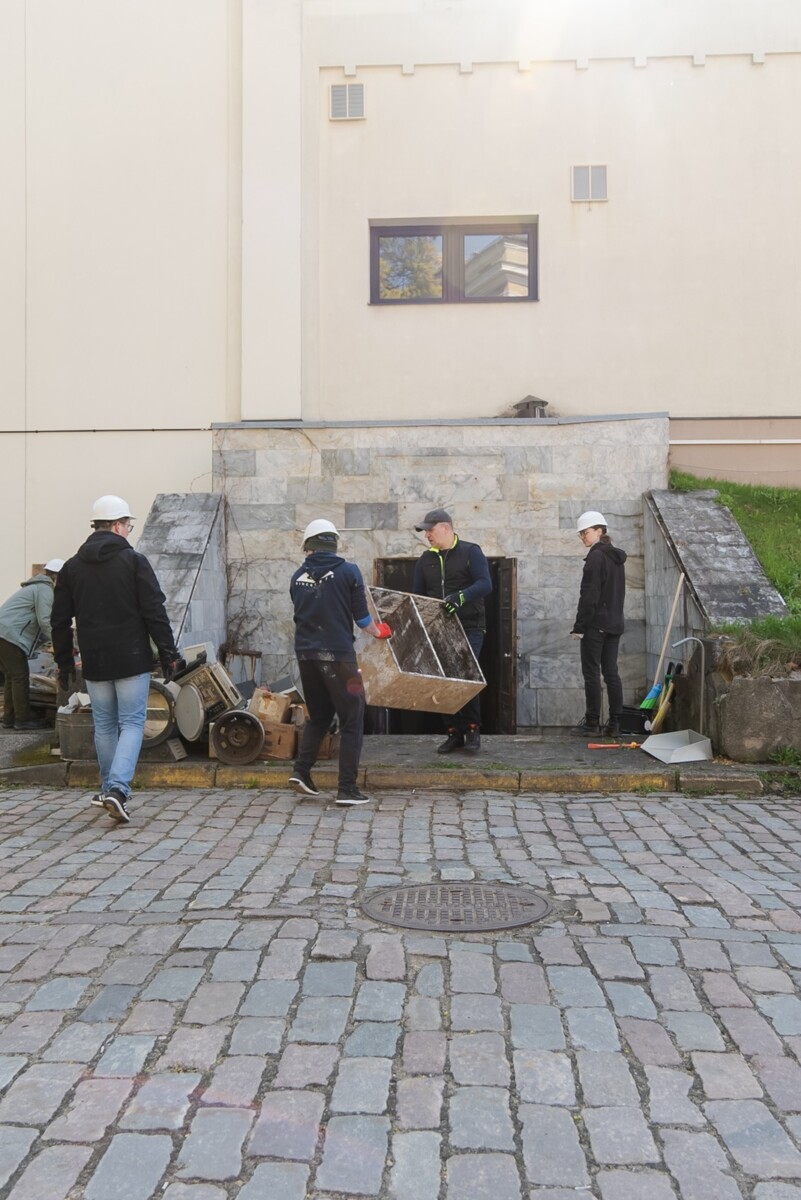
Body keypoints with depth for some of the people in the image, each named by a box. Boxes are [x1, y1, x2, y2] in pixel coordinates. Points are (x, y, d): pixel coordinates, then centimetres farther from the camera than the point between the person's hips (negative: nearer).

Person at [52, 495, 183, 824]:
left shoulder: (72, 567, 7)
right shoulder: (134, 561, -7)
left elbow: (60, 621, 10)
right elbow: (154, 612, -10)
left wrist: (64, 663, 17)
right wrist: (168, 653, -4)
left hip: (94, 661, 4)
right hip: (132, 659, -4)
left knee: (104, 726, 16)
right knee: (132, 723, 1)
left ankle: (109, 790, 25)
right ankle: (117, 789, -14)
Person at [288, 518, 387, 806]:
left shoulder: (298, 576, 6)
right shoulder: (348, 571, -5)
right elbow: (361, 616, -2)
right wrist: (378, 631, 18)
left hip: (306, 653, 5)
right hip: (337, 654, -5)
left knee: (318, 715, 22)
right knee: (352, 720, 4)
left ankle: (301, 770, 12)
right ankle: (347, 789, 3)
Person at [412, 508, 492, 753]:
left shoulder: (470, 552, -2)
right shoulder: (426, 559, 13)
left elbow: (485, 584, -16)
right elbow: (417, 595, 17)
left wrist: (460, 597, -32)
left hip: (469, 627, -5)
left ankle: (472, 729, 2)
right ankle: (454, 733, 13)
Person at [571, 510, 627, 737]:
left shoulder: (596, 557, -13)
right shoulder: (617, 557, 15)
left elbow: (589, 596, -17)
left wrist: (579, 626, -13)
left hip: (596, 624, -8)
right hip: (615, 623, 8)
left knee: (591, 672, -2)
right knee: (611, 671, 8)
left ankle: (592, 722, 1)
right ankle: (614, 724, 8)